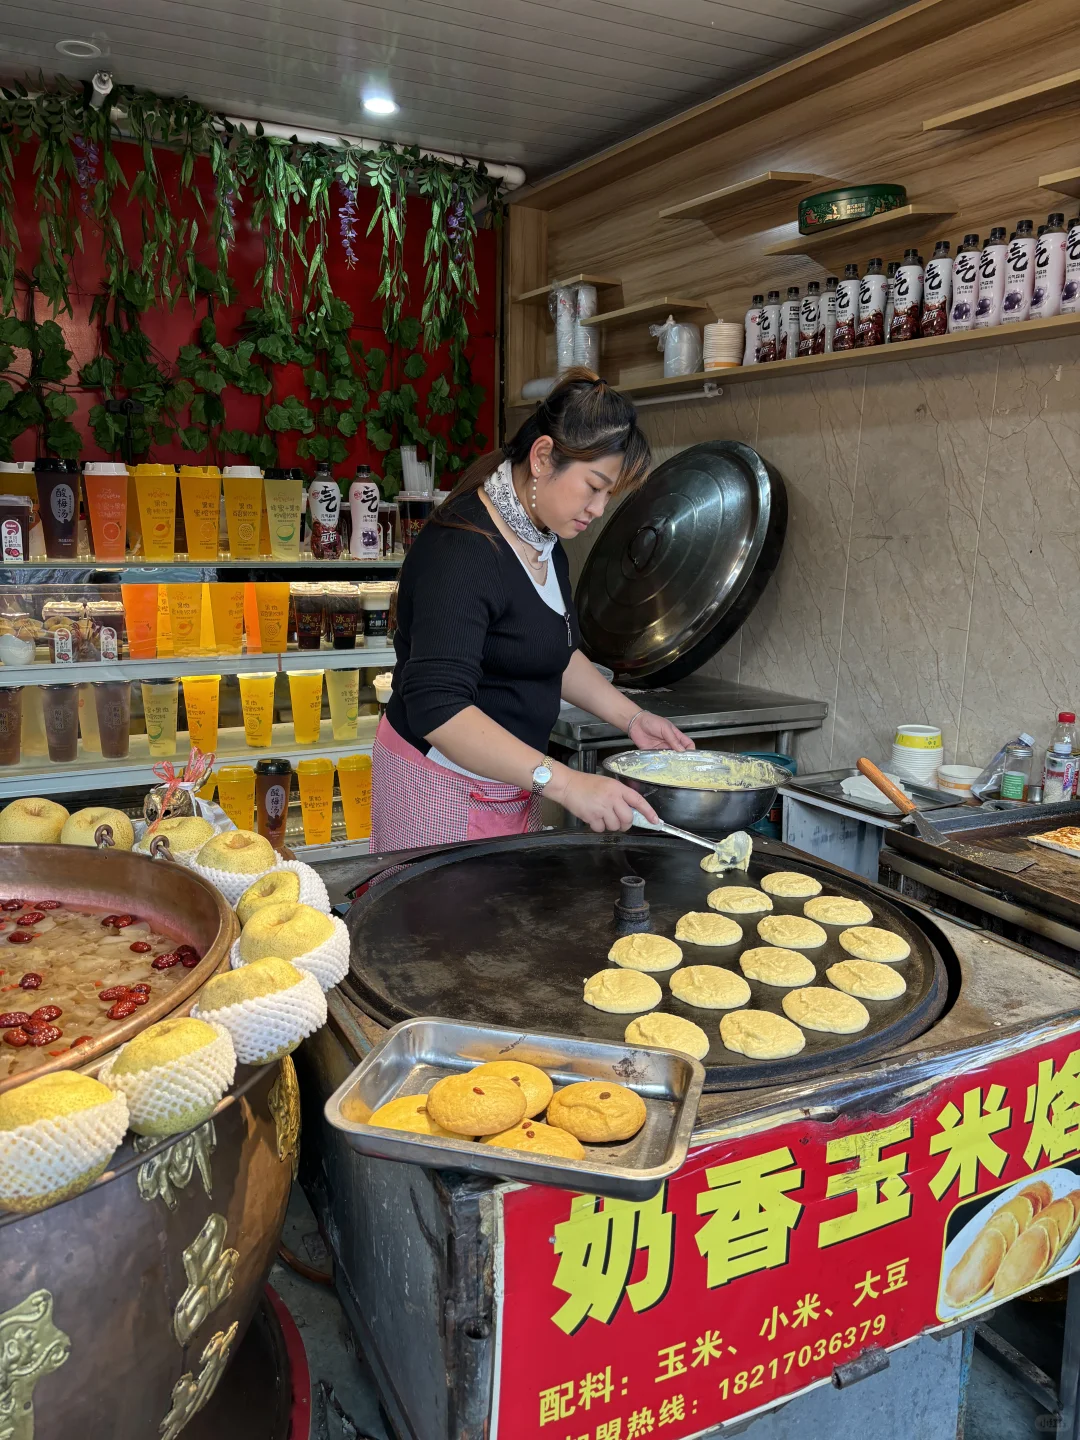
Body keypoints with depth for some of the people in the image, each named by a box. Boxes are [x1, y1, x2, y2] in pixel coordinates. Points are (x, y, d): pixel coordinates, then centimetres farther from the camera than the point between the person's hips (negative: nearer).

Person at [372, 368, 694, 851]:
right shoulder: (462, 549, -24)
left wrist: (631, 717, 8)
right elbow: (438, 708, -33)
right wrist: (563, 782, -40)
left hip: (511, 779, 9)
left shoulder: (544, 536, 6)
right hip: (444, 784, -8)